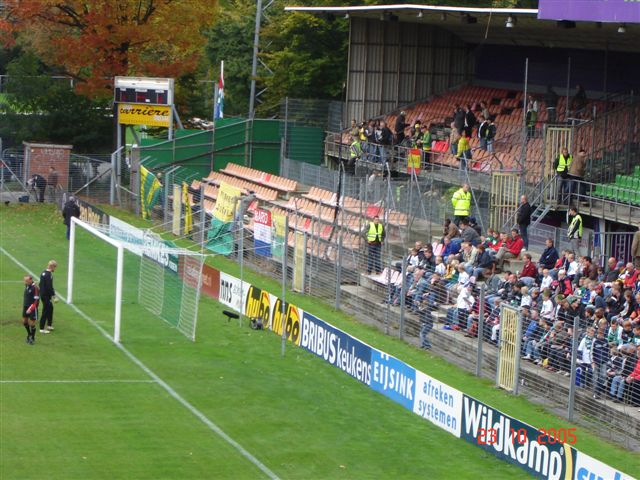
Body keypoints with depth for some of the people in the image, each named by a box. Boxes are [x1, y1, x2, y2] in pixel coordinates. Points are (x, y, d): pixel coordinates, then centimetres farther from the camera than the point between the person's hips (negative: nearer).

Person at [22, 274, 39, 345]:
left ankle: (33, 338, 17)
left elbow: (36, 300, -21)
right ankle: (29, 334, 36)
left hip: (32, 308, -8)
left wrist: (30, 309, -24)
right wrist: (24, 306, 17)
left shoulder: (35, 288, -20)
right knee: (24, 321, 14)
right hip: (26, 307, 8)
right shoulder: (27, 286, 5)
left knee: (32, 323, 0)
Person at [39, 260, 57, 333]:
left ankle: (49, 325, 32)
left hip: (42, 294, 10)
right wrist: (53, 294, -12)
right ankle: (42, 328, 4)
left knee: (50, 308, 23)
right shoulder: (49, 275, -21)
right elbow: (49, 287, -24)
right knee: (45, 311, -1)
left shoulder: (43, 273, 8)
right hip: (46, 296, -10)